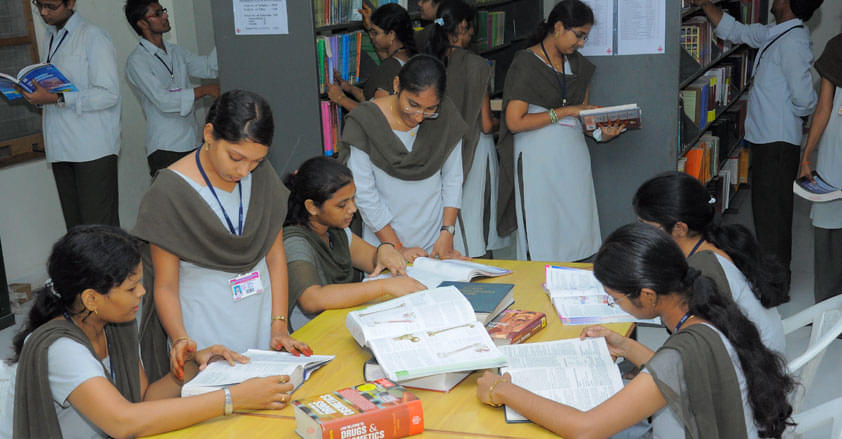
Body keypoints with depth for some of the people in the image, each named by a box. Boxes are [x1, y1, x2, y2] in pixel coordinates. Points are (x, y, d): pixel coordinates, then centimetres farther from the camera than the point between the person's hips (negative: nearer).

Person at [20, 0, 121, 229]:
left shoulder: (93, 36, -6)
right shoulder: (50, 38, 18)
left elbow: (109, 94, -14)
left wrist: (57, 98, -20)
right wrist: (36, 94, 4)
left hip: (93, 149, -7)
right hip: (61, 148, 7)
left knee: (99, 227, -8)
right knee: (75, 227, 9)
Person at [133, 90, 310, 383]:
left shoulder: (262, 176, 0)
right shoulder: (169, 191, -14)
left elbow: (275, 255, 3)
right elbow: (165, 285, -12)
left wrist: (280, 326, -6)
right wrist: (180, 338, -29)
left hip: (261, 320, 4)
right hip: (204, 331, -4)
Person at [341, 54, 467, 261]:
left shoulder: (446, 116, -3)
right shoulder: (365, 122, -14)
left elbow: (453, 178, 4)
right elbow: (363, 193, -13)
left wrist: (447, 233, -5)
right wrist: (396, 248, -13)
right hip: (384, 242, -2)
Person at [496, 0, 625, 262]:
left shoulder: (578, 64, 14)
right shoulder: (526, 62, -7)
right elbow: (515, 122, -14)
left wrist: (601, 132, -3)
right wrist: (563, 112, -13)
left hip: (573, 156, 6)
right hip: (538, 159, -6)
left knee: (578, 232, 4)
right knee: (542, 238, -3)